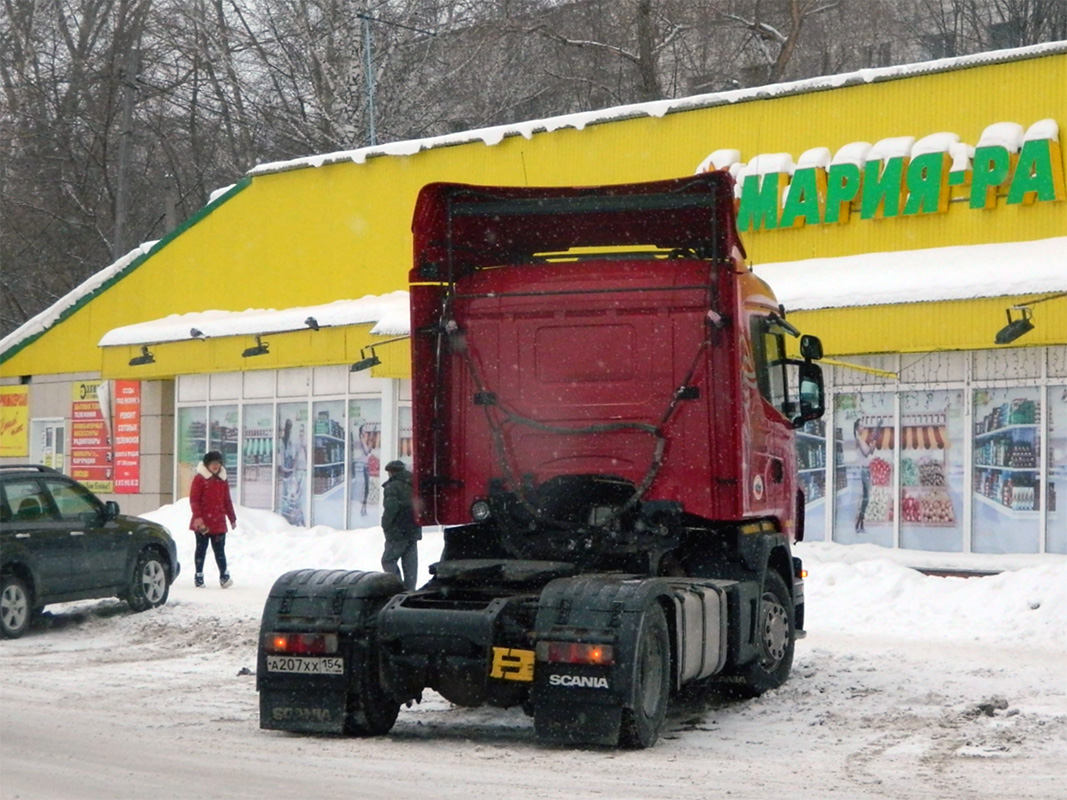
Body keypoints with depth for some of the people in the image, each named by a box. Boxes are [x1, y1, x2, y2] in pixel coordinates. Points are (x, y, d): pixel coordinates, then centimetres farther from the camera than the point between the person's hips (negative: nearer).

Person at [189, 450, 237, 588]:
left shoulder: (222, 480, 12)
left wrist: (232, 518, 17)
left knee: (219, 550, 2)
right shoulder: (199, 478, -3)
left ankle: (224, 576, 2)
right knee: (201, 549, 6)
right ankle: (199, 576, 13)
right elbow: (194, 499, -8)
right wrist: (197, 516, -18)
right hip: (202, 523, -3)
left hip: (219, 523, 3)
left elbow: (227, 501, 17)